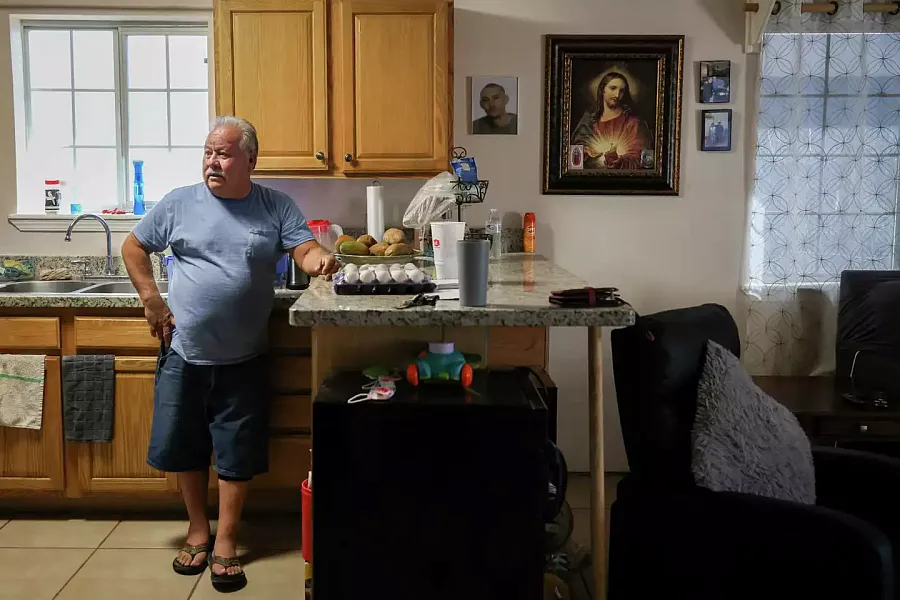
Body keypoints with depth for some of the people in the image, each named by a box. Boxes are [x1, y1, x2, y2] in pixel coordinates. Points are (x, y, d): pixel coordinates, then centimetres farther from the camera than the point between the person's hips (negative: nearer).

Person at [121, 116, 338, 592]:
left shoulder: (277, 207, -1)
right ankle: (198, 530, 33)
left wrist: (320, 260, -34)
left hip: (243, 360, -1)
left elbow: (305, 251, -10)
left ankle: (225, 544, 20)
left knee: (237, 455, 5)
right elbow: (133, 246, 10)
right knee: (183, 447, 12)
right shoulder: (180, 203, 0)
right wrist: (151, 299, 0)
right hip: (183, 355, 2)